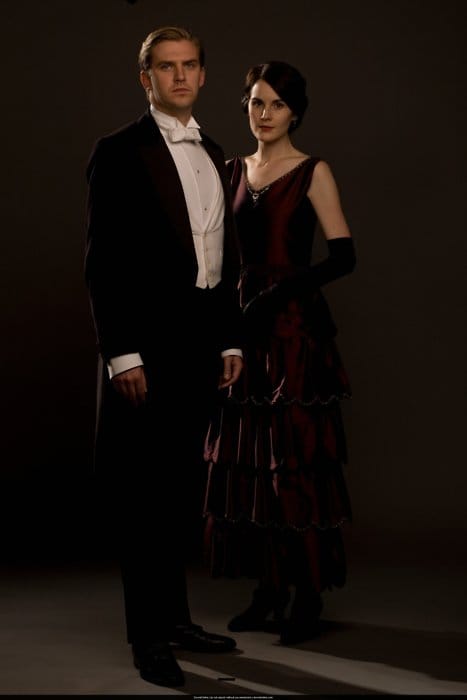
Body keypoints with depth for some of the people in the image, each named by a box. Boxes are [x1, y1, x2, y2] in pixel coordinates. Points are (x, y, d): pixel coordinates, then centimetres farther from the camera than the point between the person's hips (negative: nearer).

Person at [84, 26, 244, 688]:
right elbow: (103, 260, -10)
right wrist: (121, 353, -16)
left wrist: (231, 338, 12)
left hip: (202, 341, 7)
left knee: (183, 486, 14)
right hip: (147, 343, -7)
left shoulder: (215, 155, 15)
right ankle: (149, 636, 9)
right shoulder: (119, 151, -5)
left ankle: (176, 616, 26)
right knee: (145, 490, 0)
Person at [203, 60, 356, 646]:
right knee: (249, 459, 6)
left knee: (299, 459, -4)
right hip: (246, 328, 6)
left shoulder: (314, 173, -3)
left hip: (297, 330, -5)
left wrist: (276, 293, -18)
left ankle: (309, 596, 6)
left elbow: (343, 256, -11)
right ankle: (270, 590, 16)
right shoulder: (235, 171, 13)